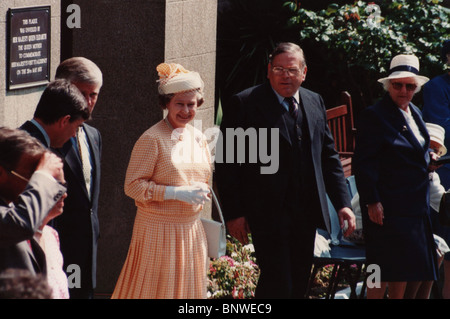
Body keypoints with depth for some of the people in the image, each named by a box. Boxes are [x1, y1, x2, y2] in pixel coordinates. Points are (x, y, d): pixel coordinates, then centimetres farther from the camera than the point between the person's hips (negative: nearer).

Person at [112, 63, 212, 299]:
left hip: (191, 231, 6)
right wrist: (178, 193, -20)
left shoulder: (198, 138, 9)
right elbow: (133, 186, -14)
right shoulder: (152, 140, -11)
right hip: (158, 229, -6)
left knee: (188, 288, 10)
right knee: (155, 288, -1)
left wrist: (202, 191, -2)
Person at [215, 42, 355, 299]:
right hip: (269, 214, -6)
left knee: (299, 286, 10)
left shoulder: (315, 103, 12)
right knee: (277, 285, -12)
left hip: (306, 214, 6)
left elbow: (329, 158, 17)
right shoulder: (245, 104, -6)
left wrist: (343, 203, 8)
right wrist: (234, 213, -11)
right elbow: (227, 164, -6)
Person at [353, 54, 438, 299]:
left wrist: (428, 159, 5)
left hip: (414, 205, 8)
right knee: (383, 268, -7)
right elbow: (363, 163, -15)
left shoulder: (414, 113, 14)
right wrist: (371, 202, -19)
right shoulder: (374, 115, -12)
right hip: (386, 205, -8)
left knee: (403, 267, 12)